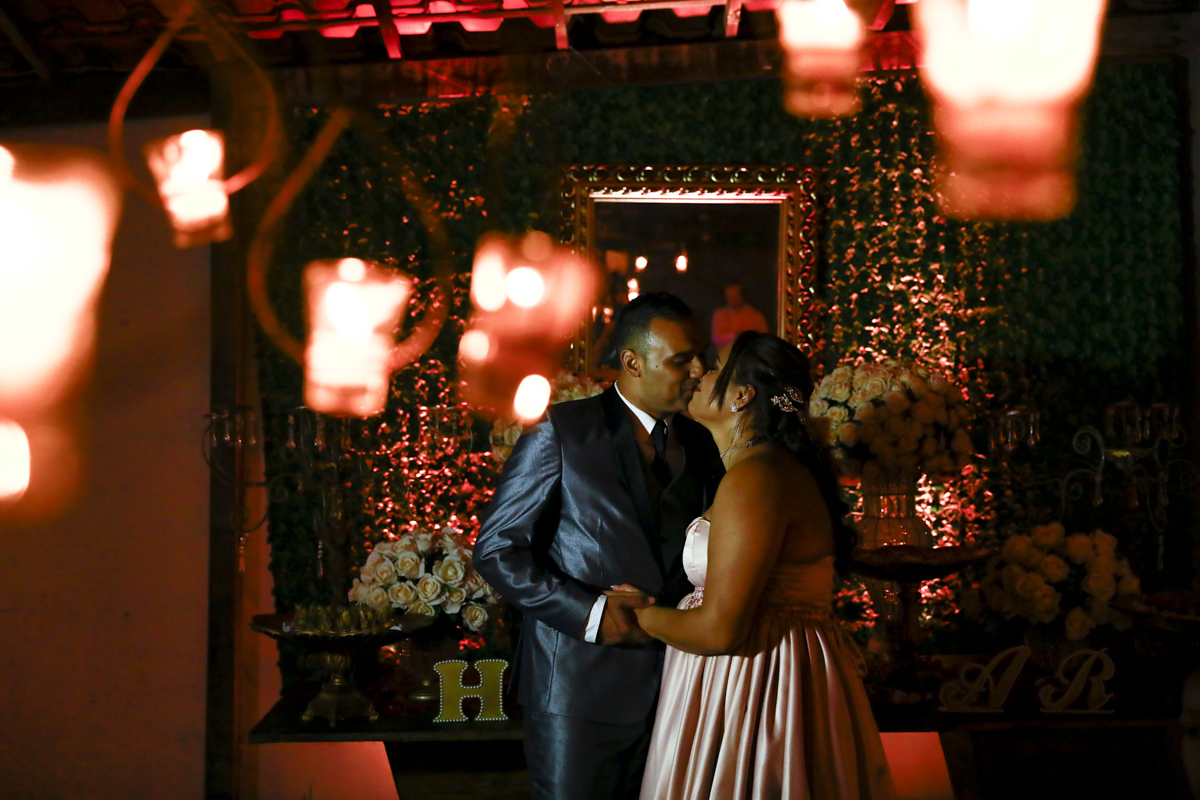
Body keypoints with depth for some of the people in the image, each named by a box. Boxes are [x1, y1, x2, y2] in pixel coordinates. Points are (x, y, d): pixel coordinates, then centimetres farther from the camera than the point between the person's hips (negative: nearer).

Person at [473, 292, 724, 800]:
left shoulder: (700, 445, 10)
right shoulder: (562, 431, -6)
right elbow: (496, 550, -9)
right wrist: (589, 613, -18)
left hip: (672, 684, 5)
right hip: (581, 689, -5)